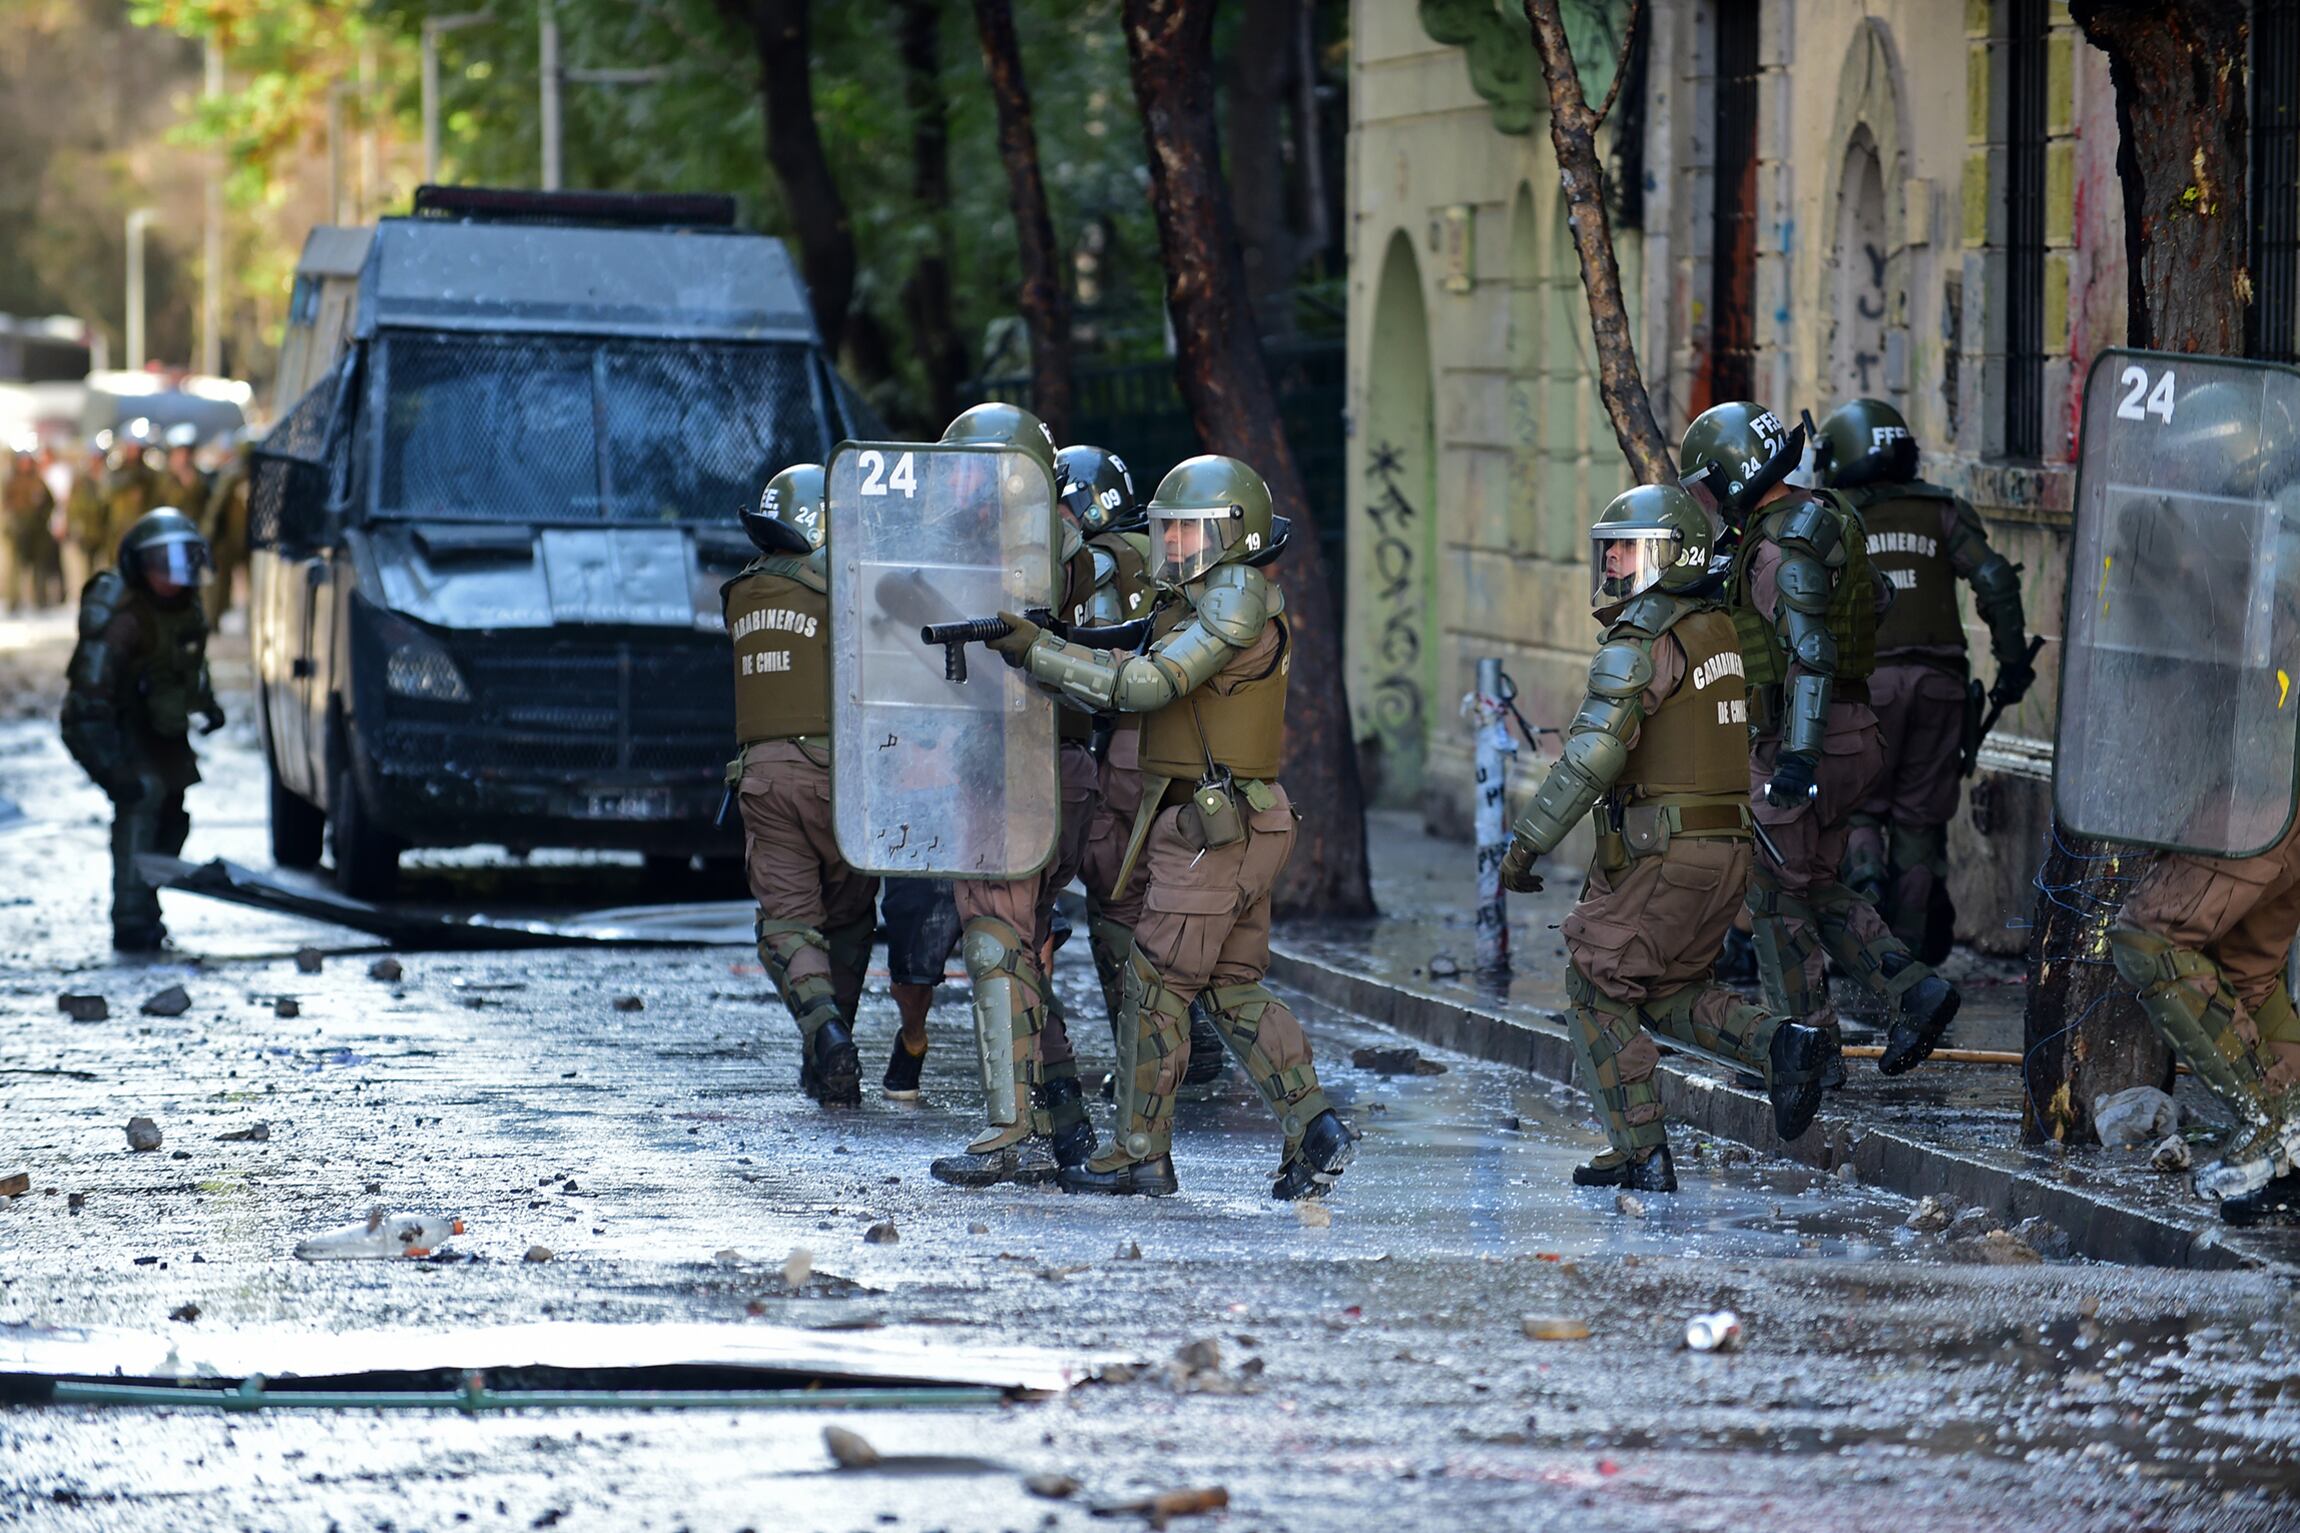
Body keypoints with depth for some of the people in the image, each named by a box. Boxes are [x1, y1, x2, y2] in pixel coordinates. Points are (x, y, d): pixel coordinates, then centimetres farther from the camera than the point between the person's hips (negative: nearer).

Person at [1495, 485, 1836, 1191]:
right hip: (1730, 848, 8)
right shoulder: (1723, 631, 13)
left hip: (1663, 849, -8)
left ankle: (1640, 1154, 3)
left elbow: (1590, 754, -21)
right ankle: (1782, 1047, -1)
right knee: (1663, 991, 20)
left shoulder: (1642, 644, -14)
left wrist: (1527, 841, -18)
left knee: (1598, 986, 5)